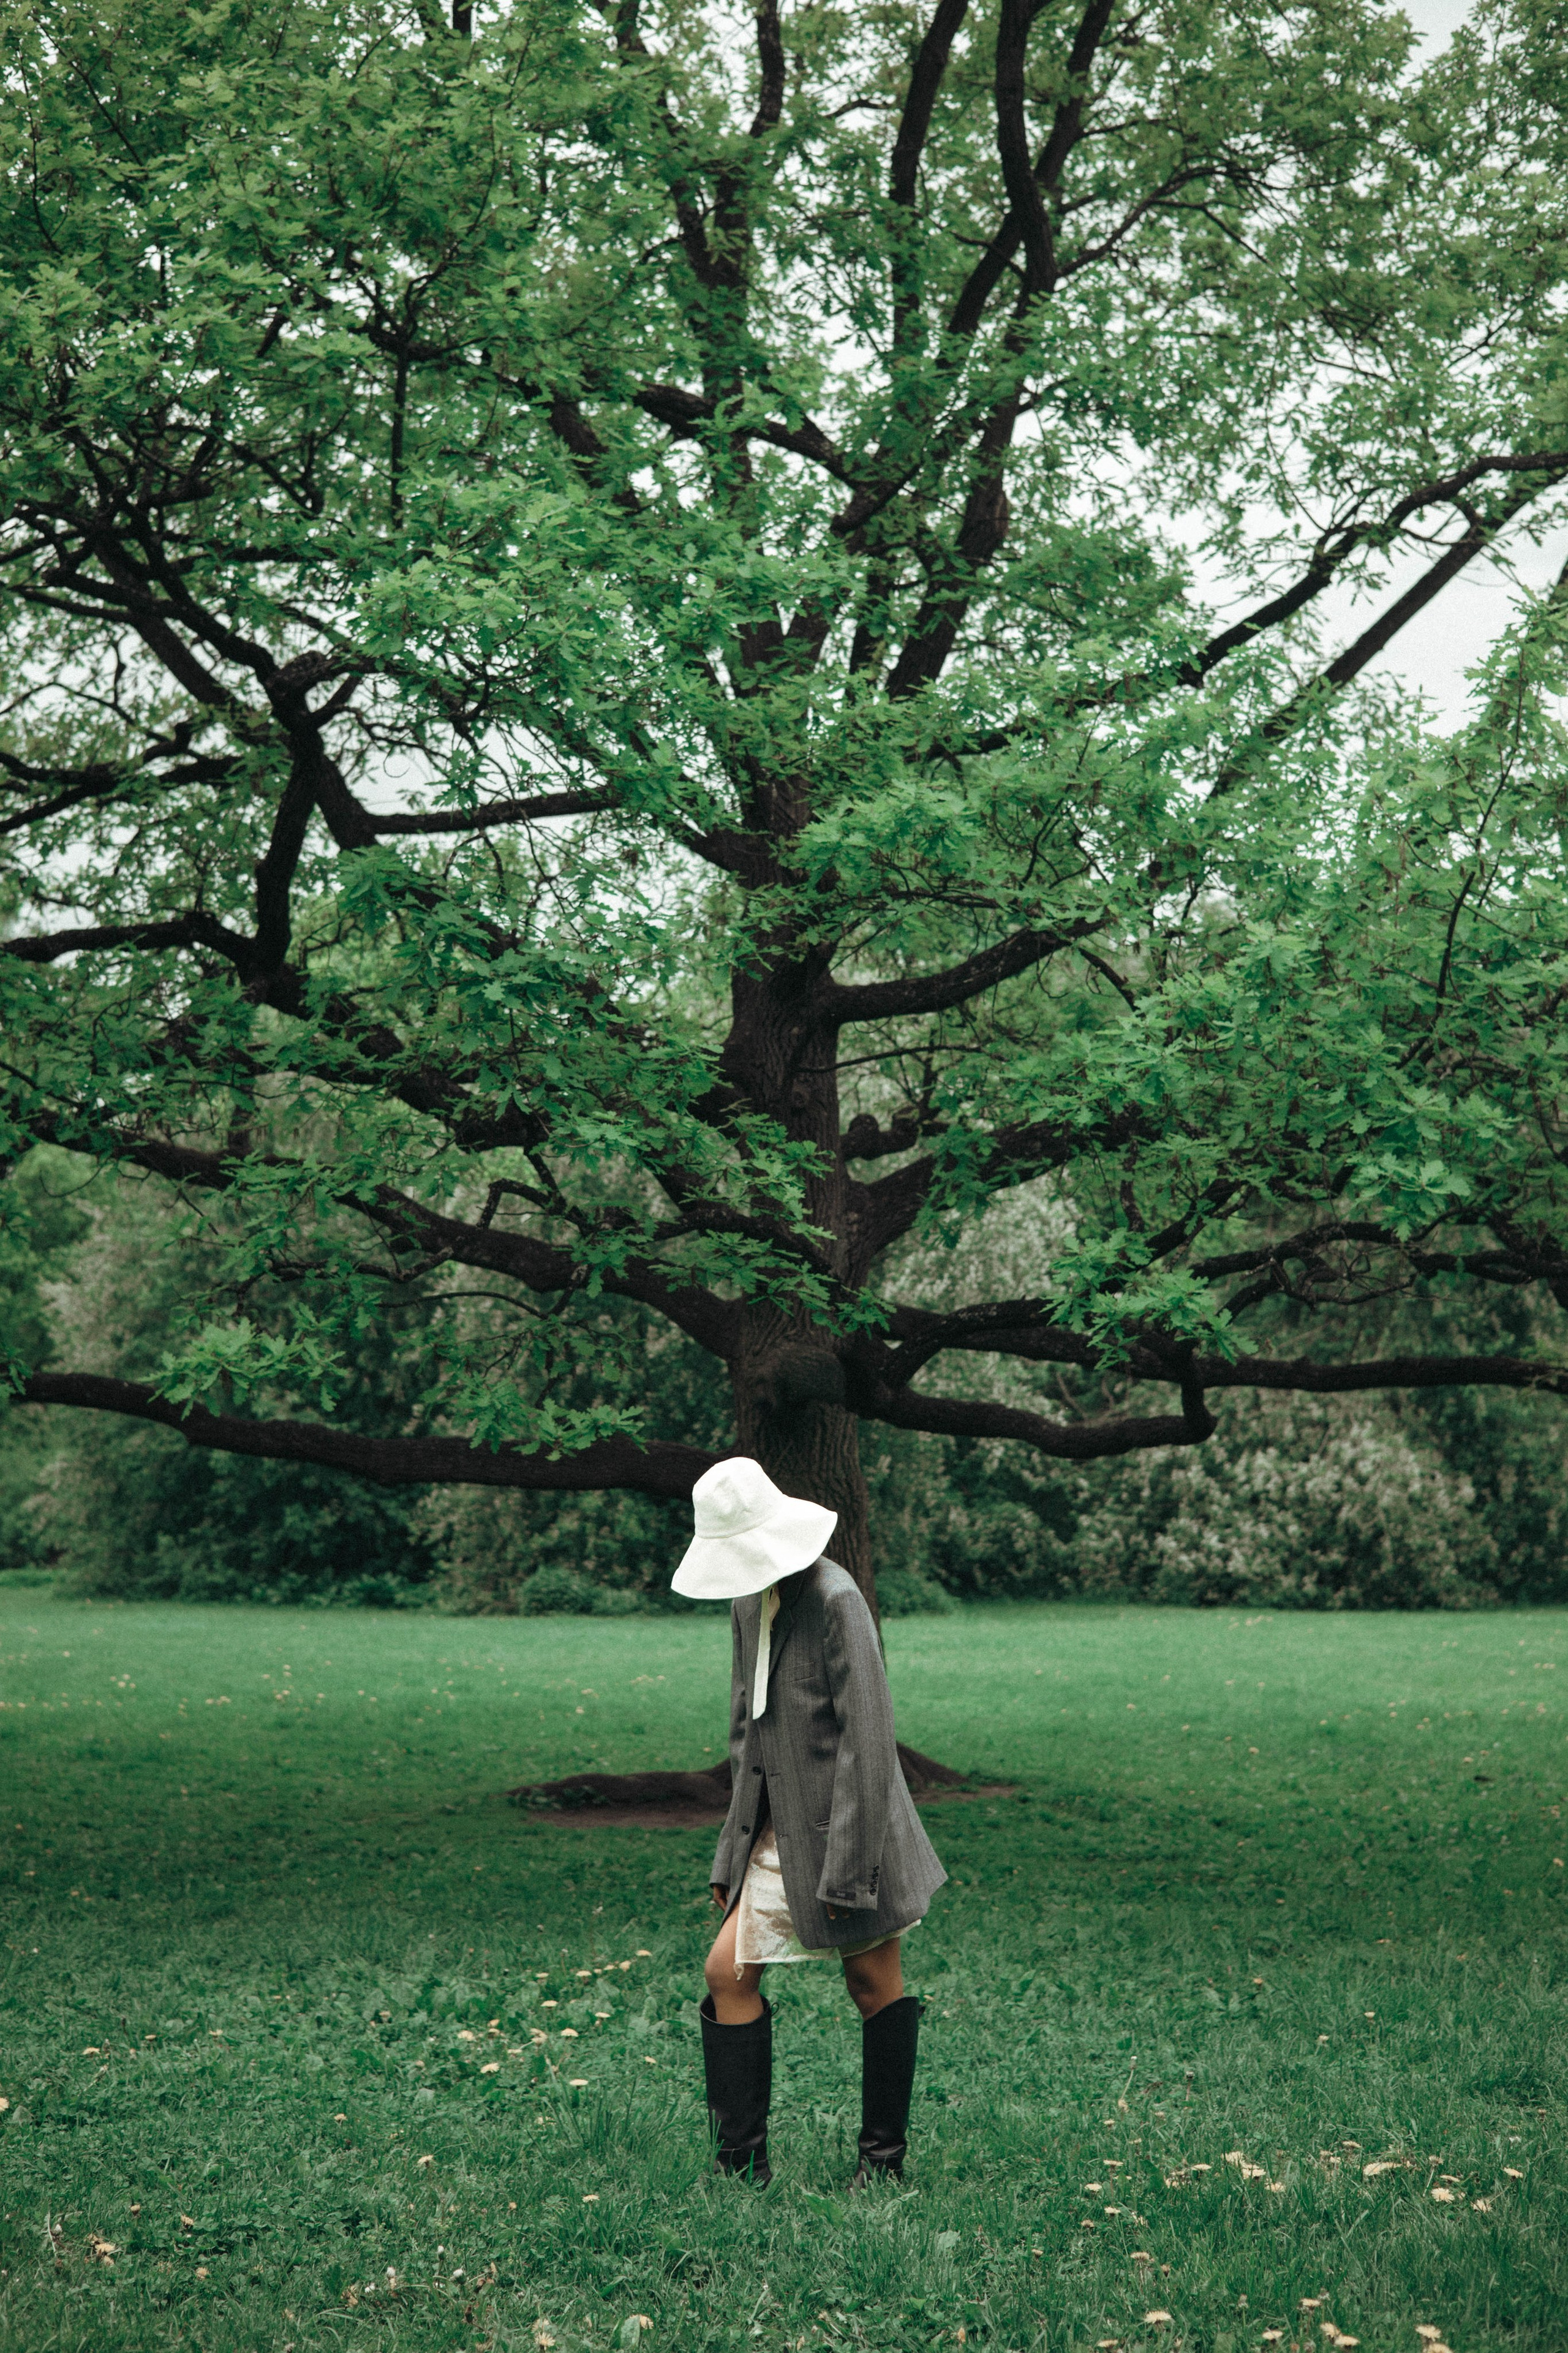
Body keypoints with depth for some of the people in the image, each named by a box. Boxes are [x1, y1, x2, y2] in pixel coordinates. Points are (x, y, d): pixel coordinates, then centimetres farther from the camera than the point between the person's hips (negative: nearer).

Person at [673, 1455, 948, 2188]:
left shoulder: (835, 1600, -17)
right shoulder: (748, 1603, 10)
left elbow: (867, 1737, -19)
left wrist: (845, 1870, -20)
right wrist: (737, 1849, 16)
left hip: (847, 1826, -8)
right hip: (778, 1833, 8)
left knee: (875, 1984, 5)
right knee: (727, 1972, 0)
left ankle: (884, 2160, 19)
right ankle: (744, 2166, 7)